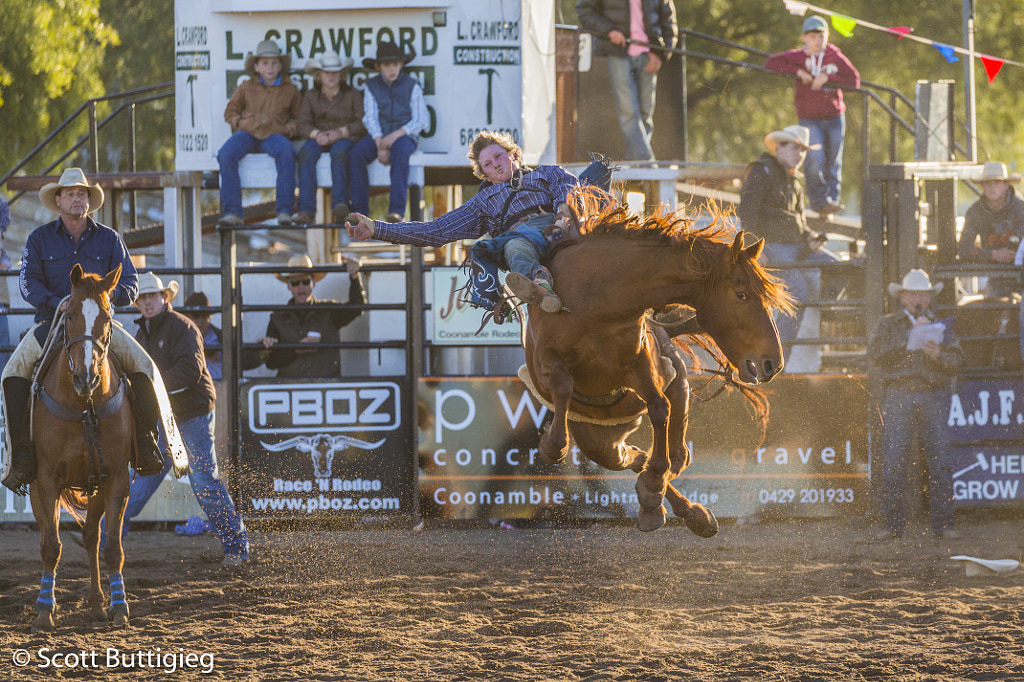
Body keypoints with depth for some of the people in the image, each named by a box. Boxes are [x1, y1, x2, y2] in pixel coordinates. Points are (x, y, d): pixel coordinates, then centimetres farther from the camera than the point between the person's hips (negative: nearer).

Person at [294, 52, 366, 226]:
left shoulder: (353, 95, 11)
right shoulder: (310, 96, 17)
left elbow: (363, 123, -1)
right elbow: (303, 125, 5)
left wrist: (341, 132, -18)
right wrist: (316, 134, -18)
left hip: (346, 138, -2)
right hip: (319, 139, 2)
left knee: (339, 151, -40)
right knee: (306, 152, -34)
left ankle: (339, 204, -45)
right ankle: (306, 210, -42)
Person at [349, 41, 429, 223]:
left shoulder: (412, 86, 3)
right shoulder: (371, 86, 10)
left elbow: (421, 120, -2)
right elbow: (370, 118, 2)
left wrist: (396, 134, -17)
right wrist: (379, 144, -15)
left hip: (404, 135, -3)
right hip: (378, 136, 3)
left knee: (400, 152, -38)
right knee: (356, 154, -28)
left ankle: (397, 209, -38)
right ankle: (360, 209, -26)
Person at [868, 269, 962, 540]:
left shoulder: (940, 327, 19)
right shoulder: (889, 324, 15)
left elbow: (956, 363, 9)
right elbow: (876, 353, -3)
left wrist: (938, 355, -12)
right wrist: (910, 337, -8)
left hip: (934, 398, 1)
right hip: (899, 396, -1)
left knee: (939, 462, -6)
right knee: (893, 462, -8)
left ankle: (942, 524, -3)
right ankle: (893, 524, -4)